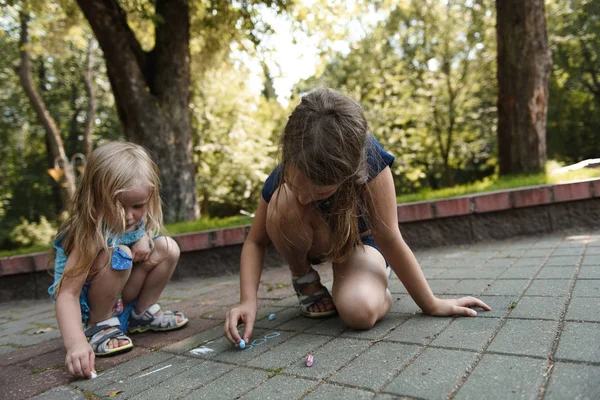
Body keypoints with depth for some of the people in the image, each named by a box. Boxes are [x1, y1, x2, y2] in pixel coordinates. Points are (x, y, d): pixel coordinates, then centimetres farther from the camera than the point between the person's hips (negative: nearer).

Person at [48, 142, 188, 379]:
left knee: (167, 248, -9)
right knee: (118, 255, -33)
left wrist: (145, 239, -15)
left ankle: (142, 314, 7)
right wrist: (76, 343, -51)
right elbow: (67, 293, -37)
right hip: (86, 304, -6)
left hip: (121, 297, 7)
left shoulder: (139, 218, -14)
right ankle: (98, 327, -12)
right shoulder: (90, 233, -32)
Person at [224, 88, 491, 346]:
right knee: (283, 203, -34)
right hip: (311, 241, 2)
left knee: (360, 312, -35)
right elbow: (255, 241, -17)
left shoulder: (366, 159, -36)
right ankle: (305, 280, -5)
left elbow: (388, 238, -27)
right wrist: (248, 300, -32)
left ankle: (380, 291, 4)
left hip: (359, 240, -2)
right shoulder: (283, 177, -28)